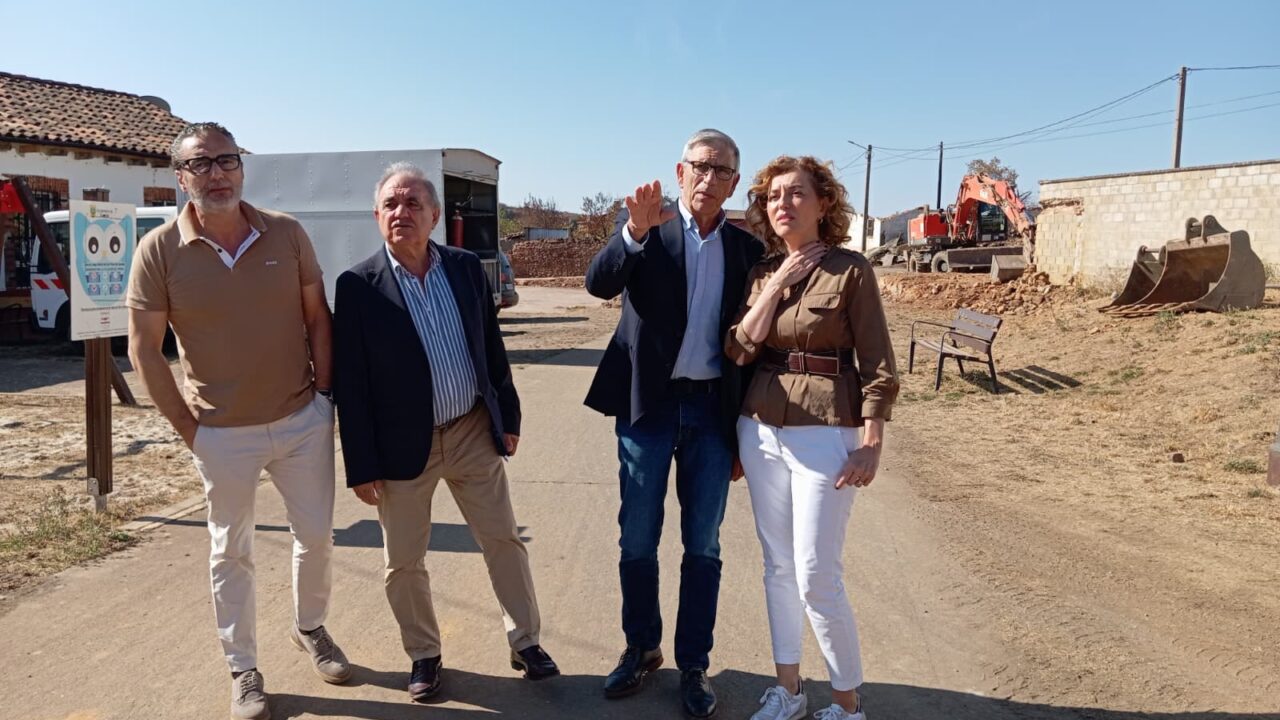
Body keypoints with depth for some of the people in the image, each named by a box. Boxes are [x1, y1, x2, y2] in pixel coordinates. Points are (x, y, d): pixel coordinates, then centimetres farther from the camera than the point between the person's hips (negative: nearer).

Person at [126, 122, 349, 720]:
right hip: (223, 435, -1)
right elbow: (143, 349, -5)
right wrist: (187, 425, -6)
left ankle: (310, 628, 40)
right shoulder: (159, 251, -9)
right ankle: (243, 672, 28)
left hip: (303, 421, 2)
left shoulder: (286, 234, -4)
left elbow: (317, 317, 4)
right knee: (231, 553, 11)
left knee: (316, 536, 14)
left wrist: (323, 391, 0)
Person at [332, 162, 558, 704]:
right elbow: (350, 384, -8)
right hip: (403, 445, -2)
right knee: (403, 563, 11)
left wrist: (508, 415, 8)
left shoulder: (467, 268, -1)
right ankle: (423, 655, 33)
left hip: (474, 434, 2)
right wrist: (362, 465, -9)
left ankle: (525, 642, 29)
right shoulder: (359, 286, -10)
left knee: (504, 541, 11)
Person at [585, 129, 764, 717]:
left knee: (702, 547, 9)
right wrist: (635, 231, -34)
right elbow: (599, 283, -17)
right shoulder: (643, 226, 0)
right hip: (648, 404, -1)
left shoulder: (747, 249, 5)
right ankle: (641, 647, 31)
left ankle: (693, 664, 25)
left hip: (713, 410, 1)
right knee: (638, 542, 10)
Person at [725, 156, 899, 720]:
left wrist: (871, 444, -12)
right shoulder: (761, 272, 9)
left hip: (823, 434, -5)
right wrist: (777, 285, -8)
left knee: (817, 578, -3)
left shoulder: (850, 270, -6)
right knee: (778, 566, 13)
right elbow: (739, 350, -3)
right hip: (760, 430, 5)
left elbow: (878, 367, -7)